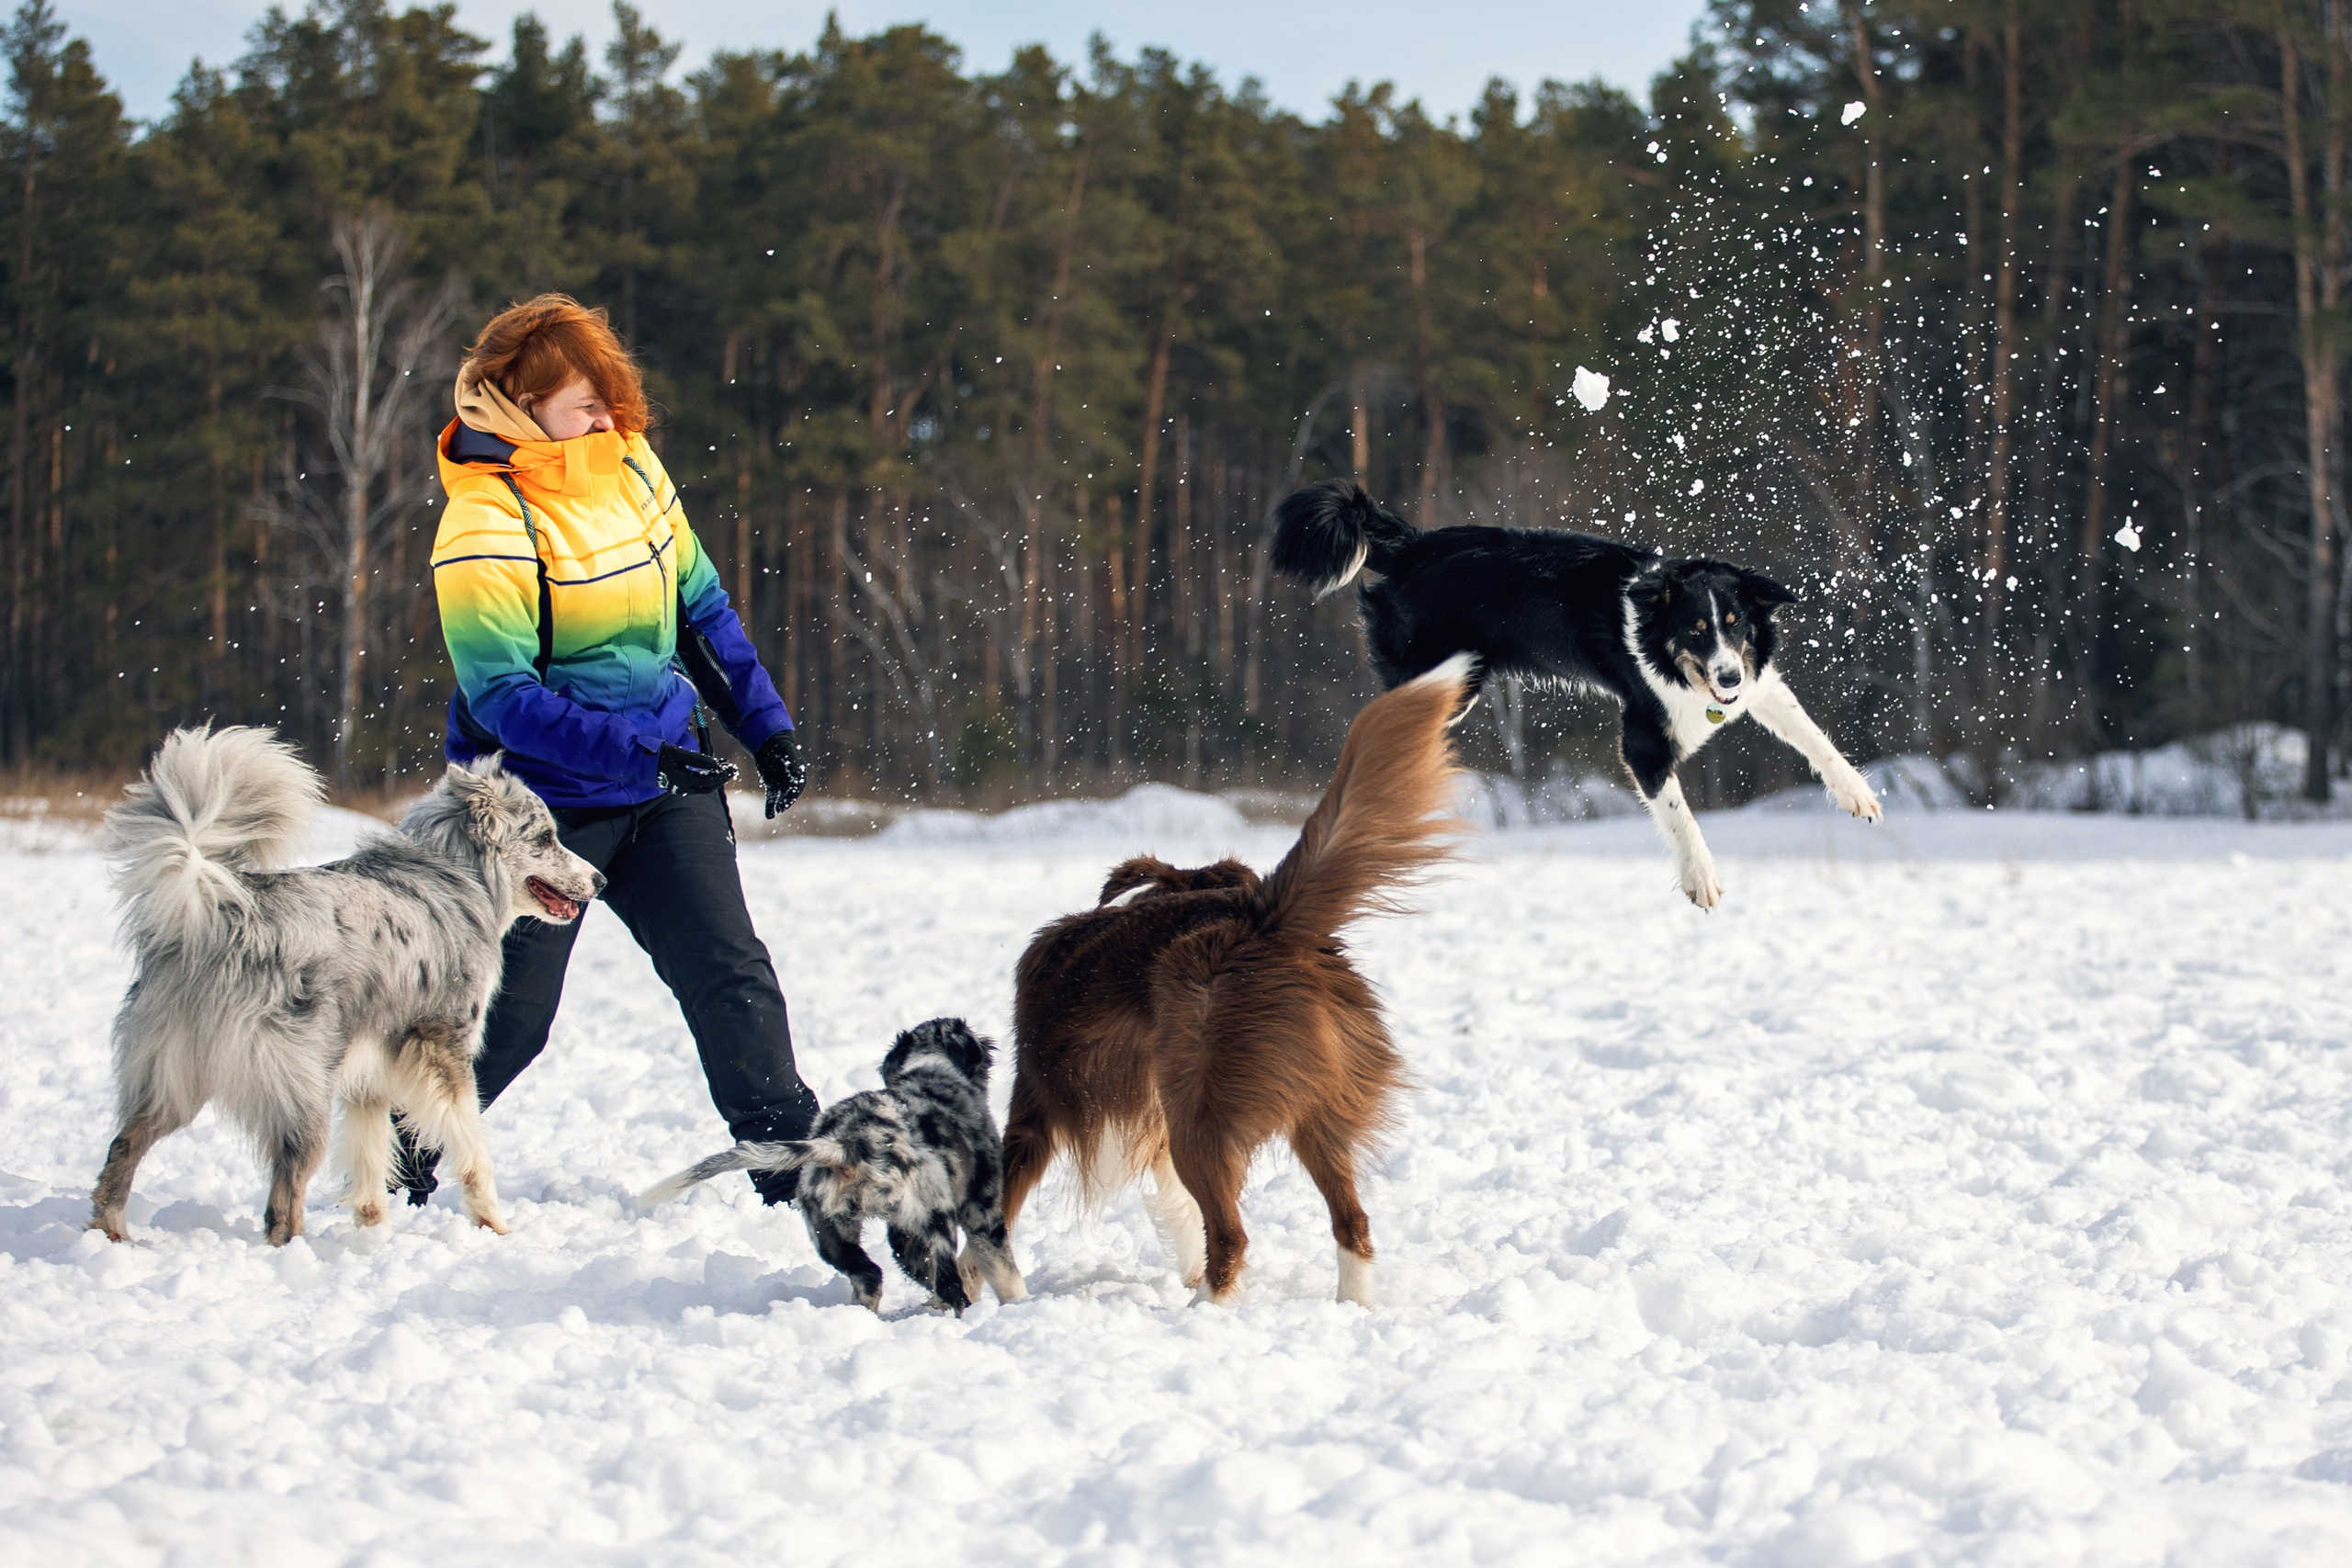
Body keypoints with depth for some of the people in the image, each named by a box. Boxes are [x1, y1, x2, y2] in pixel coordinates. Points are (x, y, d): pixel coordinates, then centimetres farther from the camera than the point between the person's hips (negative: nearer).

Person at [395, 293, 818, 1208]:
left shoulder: (631, 471, 1)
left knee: (731, 975, -1)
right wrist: (641, 753, -30)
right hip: (544, 800, -6)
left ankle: (793, 1161, 5)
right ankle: (396, 1160, 18)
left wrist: (767, 727, 12)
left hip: (667, 783, 6)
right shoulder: (485, 530, -20)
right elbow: (502, 698, -24)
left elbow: (699, 609, 14)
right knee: (505, 1013, -1)